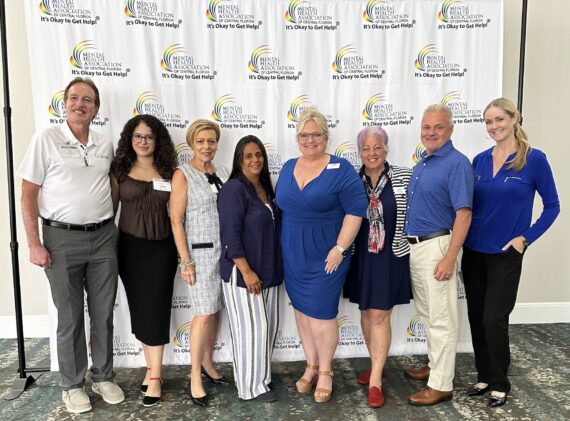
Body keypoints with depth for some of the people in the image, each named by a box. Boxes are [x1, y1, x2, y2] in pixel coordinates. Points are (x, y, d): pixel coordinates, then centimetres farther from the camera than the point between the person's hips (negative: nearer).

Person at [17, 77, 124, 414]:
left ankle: (104, 377, 29)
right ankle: (72, 385, 26)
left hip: (103, 238, 4)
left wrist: (110, 227, 10)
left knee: (103, 314, 11)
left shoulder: (106, 145, 8)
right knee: (70, 318, 7)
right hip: (63, 239, -3)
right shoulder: (47, 139, -4)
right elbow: (28, 195, -5)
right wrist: (35, 245, -9)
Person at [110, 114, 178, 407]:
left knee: (156, 309, 0)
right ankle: (151, 366, 26)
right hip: (130, 247, 1)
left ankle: (154, 376, 9)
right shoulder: (120, 169, 2)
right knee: (139, 308, 9)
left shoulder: (168, 171, 1)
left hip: (161, 248, -1)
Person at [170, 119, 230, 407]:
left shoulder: (223, 173, 10)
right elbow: (176, 220, -9)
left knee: (215, 311, 12)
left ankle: (207, 364, 29)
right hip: (201, 252, -5)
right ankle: (195, 376, 12)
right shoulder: (183, 175, -5)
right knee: (204, 314, -4)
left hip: (226, 251, 5)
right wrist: (185, 260, -13)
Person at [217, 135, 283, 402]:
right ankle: (251, 385, 19)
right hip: (243, 272, -8)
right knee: (251, 328, 1)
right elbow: (230, 235, -20)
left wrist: (274, 268, 17)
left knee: (269, 325, 15)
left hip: (268, 271, 8)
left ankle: (261, 376, 33)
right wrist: (246, 271, -22)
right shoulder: (234, 190, -14)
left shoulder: (265, 188, 10)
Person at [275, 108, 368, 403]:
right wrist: (284, 248, 11)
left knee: (320, 315, 0)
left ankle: (325, 371, 24)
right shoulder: (288, 168, 7)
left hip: (325, 255, -5)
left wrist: (339, 248, -18)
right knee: (301, 311, 14)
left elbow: (356, 210, -13)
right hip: (292, 255, 6)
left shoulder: (340, 169, -9)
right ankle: (311, 366, 33)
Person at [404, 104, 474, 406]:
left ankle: (441, 385, 12)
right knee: (427, 314, 20)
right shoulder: (422, 162, 13)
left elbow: (463, 214, -19)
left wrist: (450, 257, -24)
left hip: (437, 246, -9)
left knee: (441, 318, 0)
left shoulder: (457, 163, -13)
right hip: (415, 246, 9)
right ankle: (435, 366, 36)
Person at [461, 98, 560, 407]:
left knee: (494, 319, -2)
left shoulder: (534, 159, -7)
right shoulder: (480, 160, 5)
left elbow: (552, 206, -3)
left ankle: (500, 383, 20)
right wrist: (463, 237, 3)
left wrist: (525, 238, -9)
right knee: (476, 317, 11)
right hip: (473, 251, 4)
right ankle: (484, 376, 28)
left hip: (505, 254, -4)